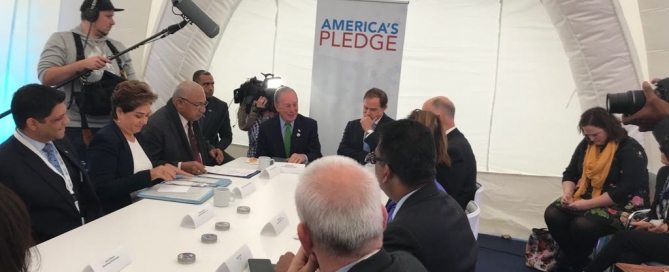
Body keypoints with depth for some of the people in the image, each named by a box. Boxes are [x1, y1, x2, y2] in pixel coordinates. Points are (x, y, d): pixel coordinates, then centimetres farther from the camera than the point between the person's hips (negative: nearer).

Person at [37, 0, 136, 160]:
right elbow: (45, 77, -10)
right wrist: (82, 64, -20)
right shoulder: (61, 39, 1)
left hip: (112, 129, 5)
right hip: (74, 129, -5)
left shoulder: (117, 47, 15)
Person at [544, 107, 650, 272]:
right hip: (585, 198, 7)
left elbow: (625, 190, -21)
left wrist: (589, 204, -25)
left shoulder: (631, 150, -13)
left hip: (620, 205, -6)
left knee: (582, 225, -32)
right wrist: (567, 193, -10)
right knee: (552, 214, -20)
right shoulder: (586, 144, 8)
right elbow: (570, 173, 13)